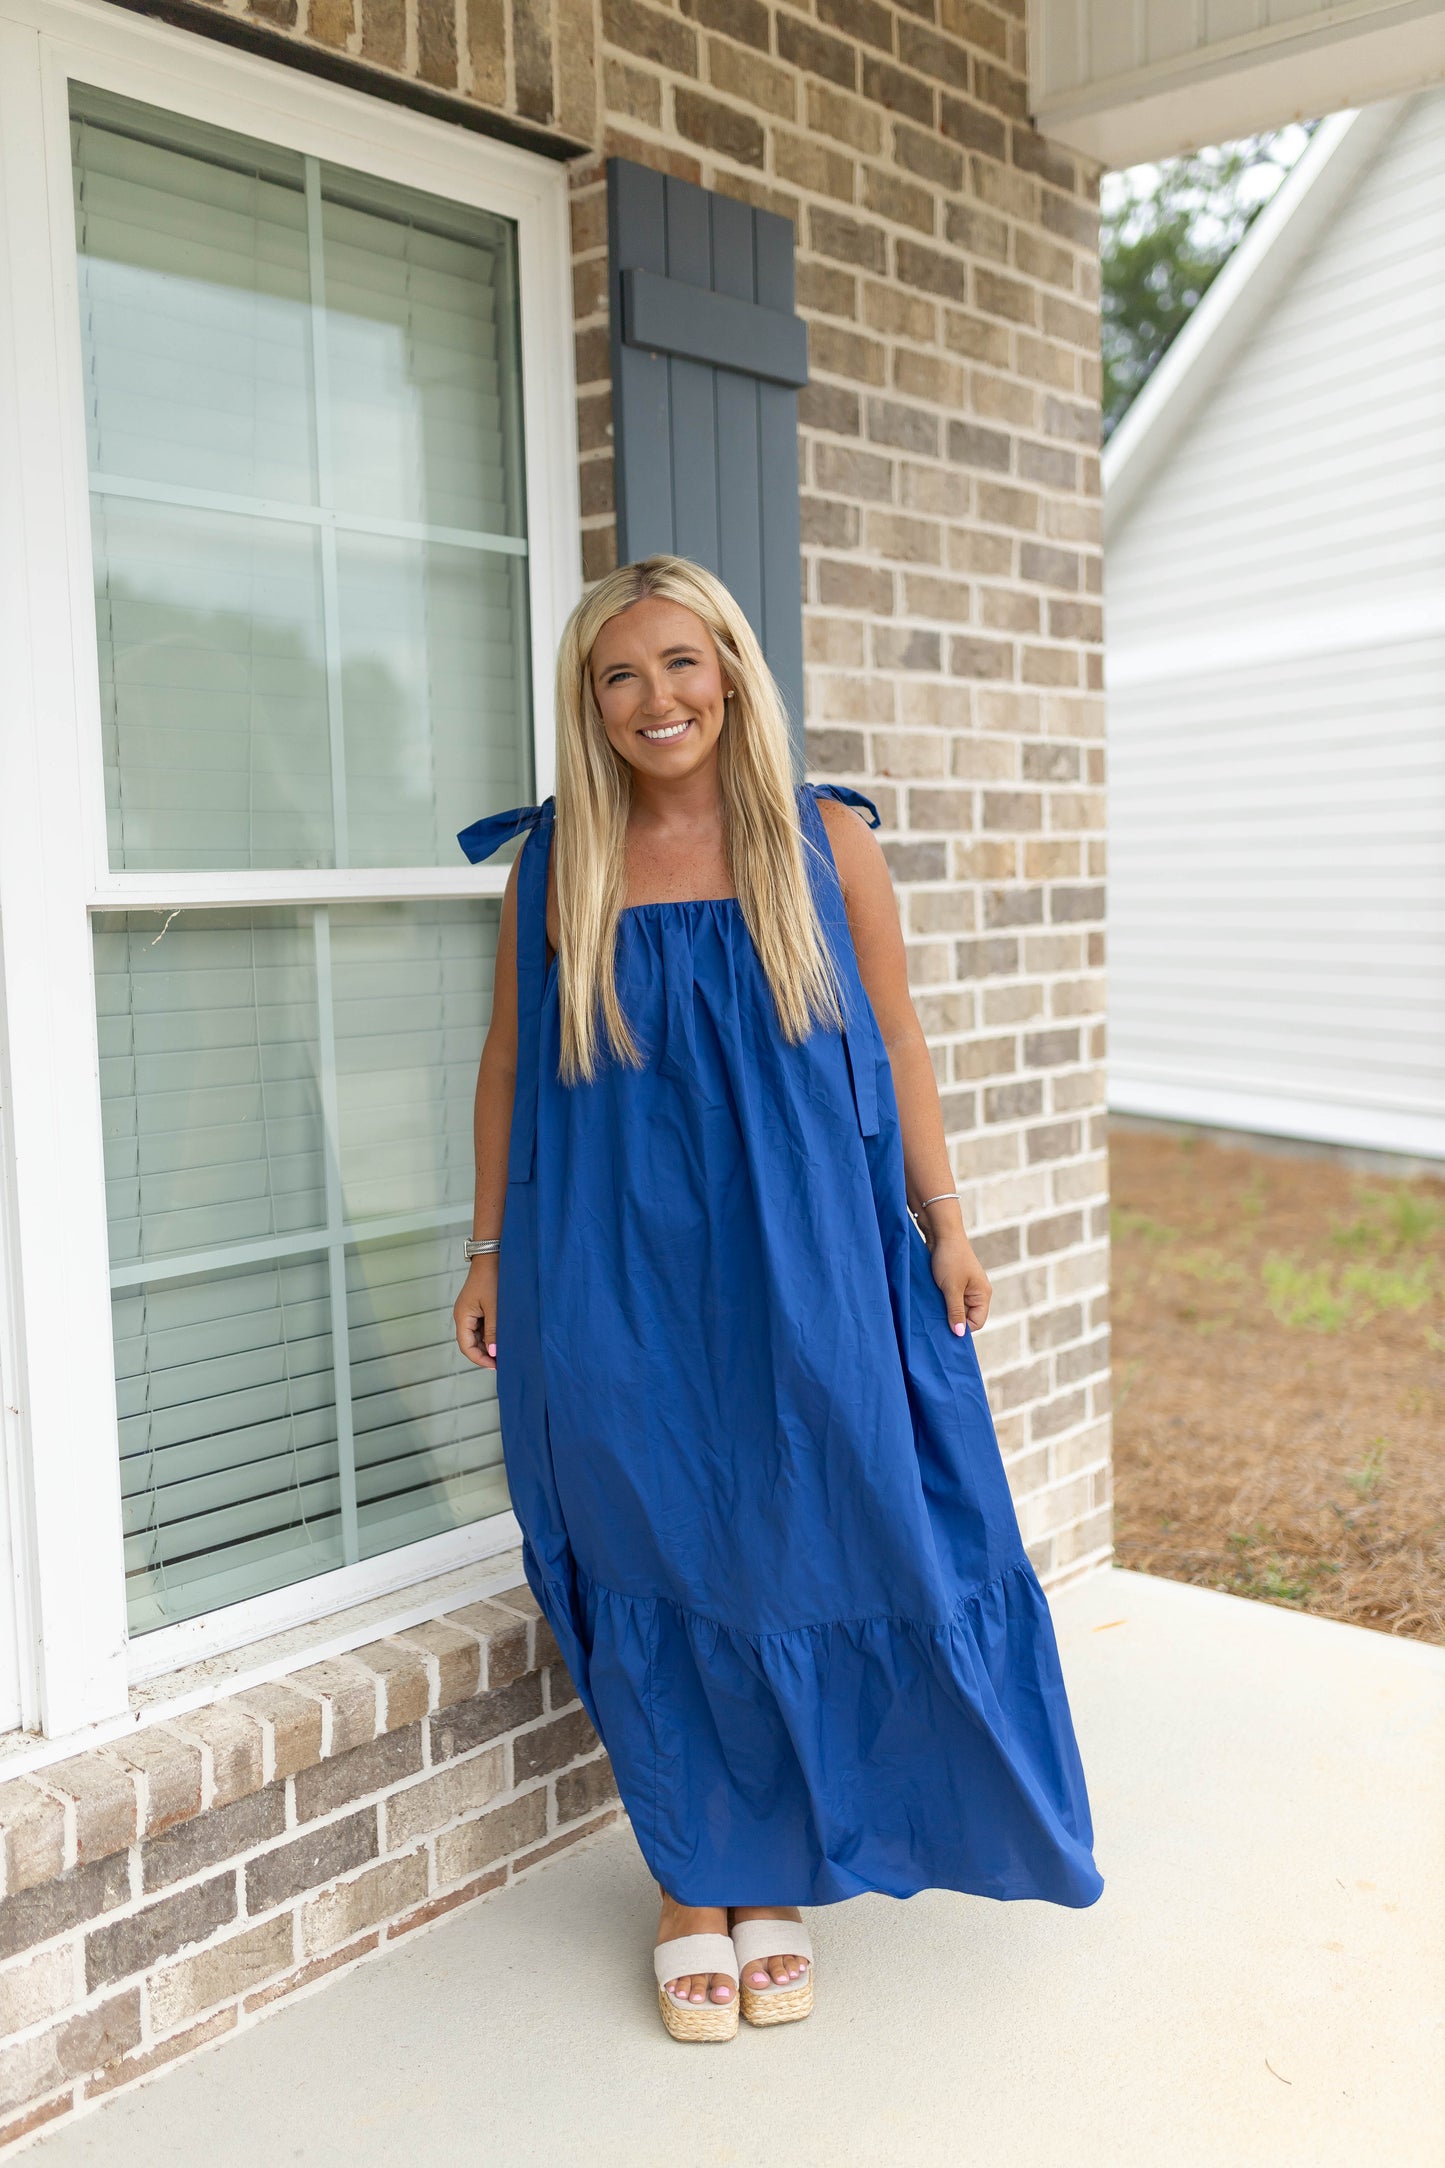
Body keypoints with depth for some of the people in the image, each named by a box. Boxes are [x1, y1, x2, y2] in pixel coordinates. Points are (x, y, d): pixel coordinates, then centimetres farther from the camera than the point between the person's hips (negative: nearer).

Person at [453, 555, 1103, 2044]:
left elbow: (896, 1048, 5)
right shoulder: (555, 862, 4)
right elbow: (510, 1064, 8)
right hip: (610, 1284, 1)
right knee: (654, 1579, 7)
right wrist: (490, 1251, 7)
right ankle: (688, 1888, 26)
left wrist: (944, 1228, 3)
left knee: (798, 1566, 6)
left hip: (798, 1271, 0)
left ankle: (776, 1882, 27)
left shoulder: (826, 842, 2)